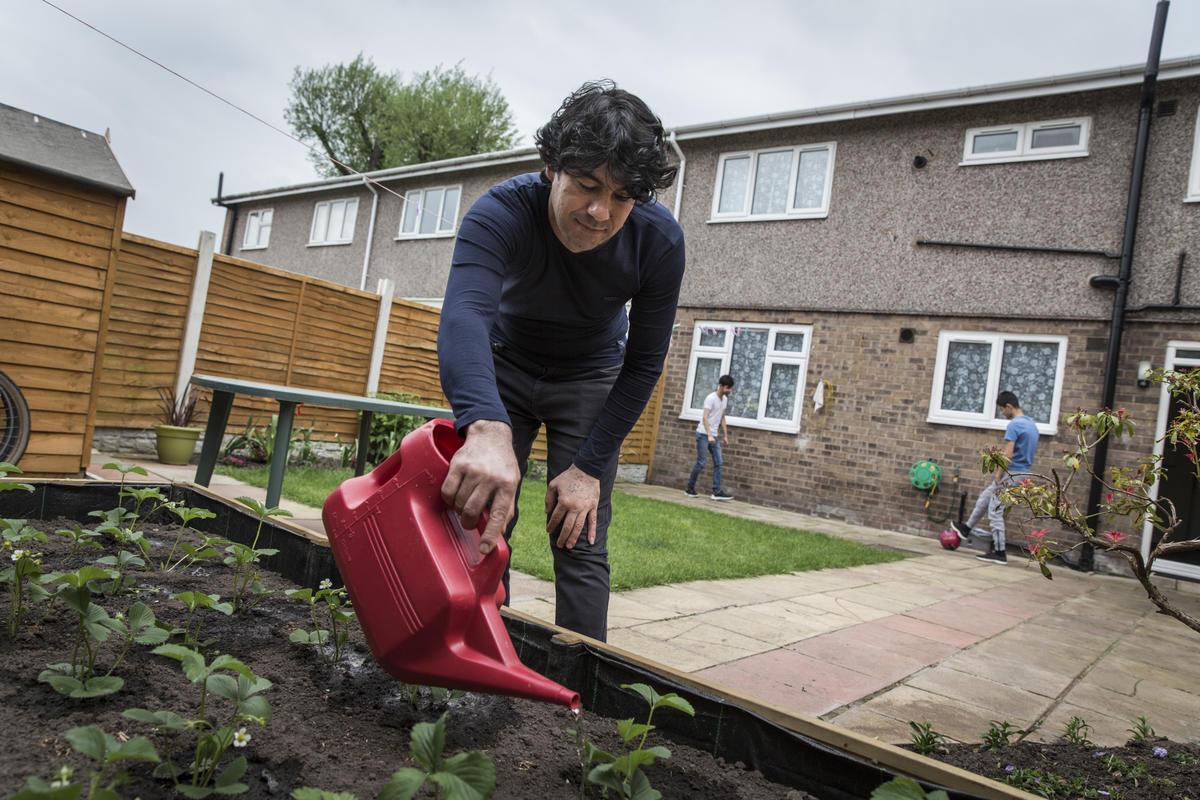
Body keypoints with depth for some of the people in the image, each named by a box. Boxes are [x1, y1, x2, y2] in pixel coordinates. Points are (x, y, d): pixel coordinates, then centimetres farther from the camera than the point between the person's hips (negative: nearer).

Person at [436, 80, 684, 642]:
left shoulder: (660, 241, -27)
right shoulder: (501, 212, -33)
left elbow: (643, 364, -16)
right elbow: (464, 316, -52)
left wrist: (590, 466, -20)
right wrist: (487, 428, -72)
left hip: (591, 379, 0)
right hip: (504, 368, 0)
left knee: (580, 544, -6)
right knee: (481, 524, -2)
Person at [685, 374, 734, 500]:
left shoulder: (725, 399, 12)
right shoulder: (711, 398, -14)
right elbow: (705, 417, -22)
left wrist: (725, 434, 17)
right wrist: (709, 435, -30)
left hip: (714, 435, 8)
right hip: (703, 434, -8)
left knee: (718, 463, -1)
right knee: (700, 463, -6)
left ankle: (717, 492, -1)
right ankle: (689, 489, 7)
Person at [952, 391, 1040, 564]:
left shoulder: (1014, 425, -18)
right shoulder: (1032, 424, 13)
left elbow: (1008, 454, -23)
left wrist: (999, 474, -13)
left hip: (1010, 474, -10)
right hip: (1023, 473, 10)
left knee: (995, 511, -2)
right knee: (985, 498, 22)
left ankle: (999, 553, 1)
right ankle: (966, 529, 34)